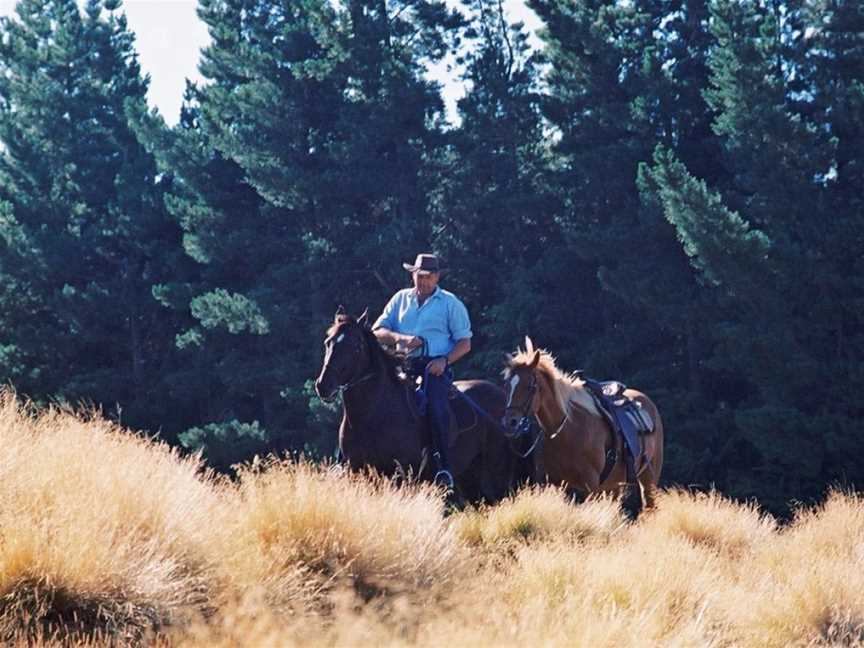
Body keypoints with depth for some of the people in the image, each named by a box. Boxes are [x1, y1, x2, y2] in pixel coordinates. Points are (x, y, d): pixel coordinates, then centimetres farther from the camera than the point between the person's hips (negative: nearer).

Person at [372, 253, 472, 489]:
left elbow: (464, 343, 6)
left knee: (435, 406, -30)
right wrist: (400, 338, -10)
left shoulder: (450, 303, 9)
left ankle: (444, 466, -27)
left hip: (434, 366, -4)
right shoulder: (401, 299, 17)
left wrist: (444, 360, -12)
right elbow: (378, 331, 10)